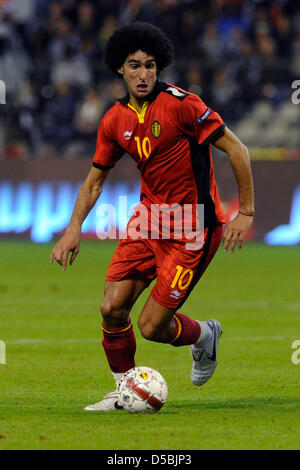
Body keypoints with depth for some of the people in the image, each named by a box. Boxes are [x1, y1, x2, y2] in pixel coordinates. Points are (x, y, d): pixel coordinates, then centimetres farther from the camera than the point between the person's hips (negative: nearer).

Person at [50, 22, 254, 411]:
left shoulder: (180, 104, -17)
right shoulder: (114, 121, 2)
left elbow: (236, 149, -13)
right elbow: (95, 178, 15)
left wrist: (246, 213, -14)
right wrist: (74, 228, 3)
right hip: (149, 217, 6)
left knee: (151, 327, -7)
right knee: (112, 308, -6)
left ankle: (205, 335, 26)